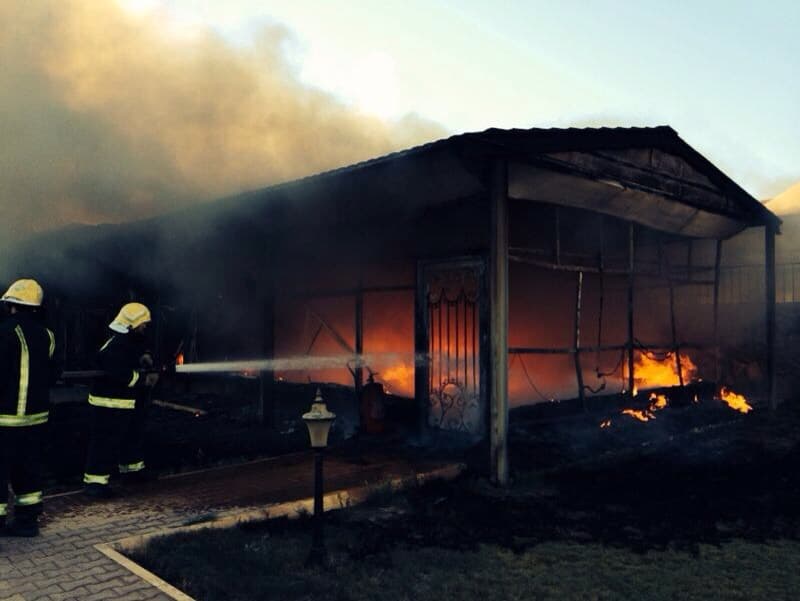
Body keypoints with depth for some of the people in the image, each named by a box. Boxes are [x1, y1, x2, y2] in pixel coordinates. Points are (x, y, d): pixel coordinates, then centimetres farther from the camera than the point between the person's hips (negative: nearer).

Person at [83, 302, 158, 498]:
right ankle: (95, 480, -4)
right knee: (106, 442, -8)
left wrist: (146, 358, -6)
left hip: (132, 403, 11)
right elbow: (119, 374, -32)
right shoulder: (114, 346, -22)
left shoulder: (136, 340, 11)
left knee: (134, 437, 23)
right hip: (110, 403, -11)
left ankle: (132, 468, 41)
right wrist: (145, 379, -24)